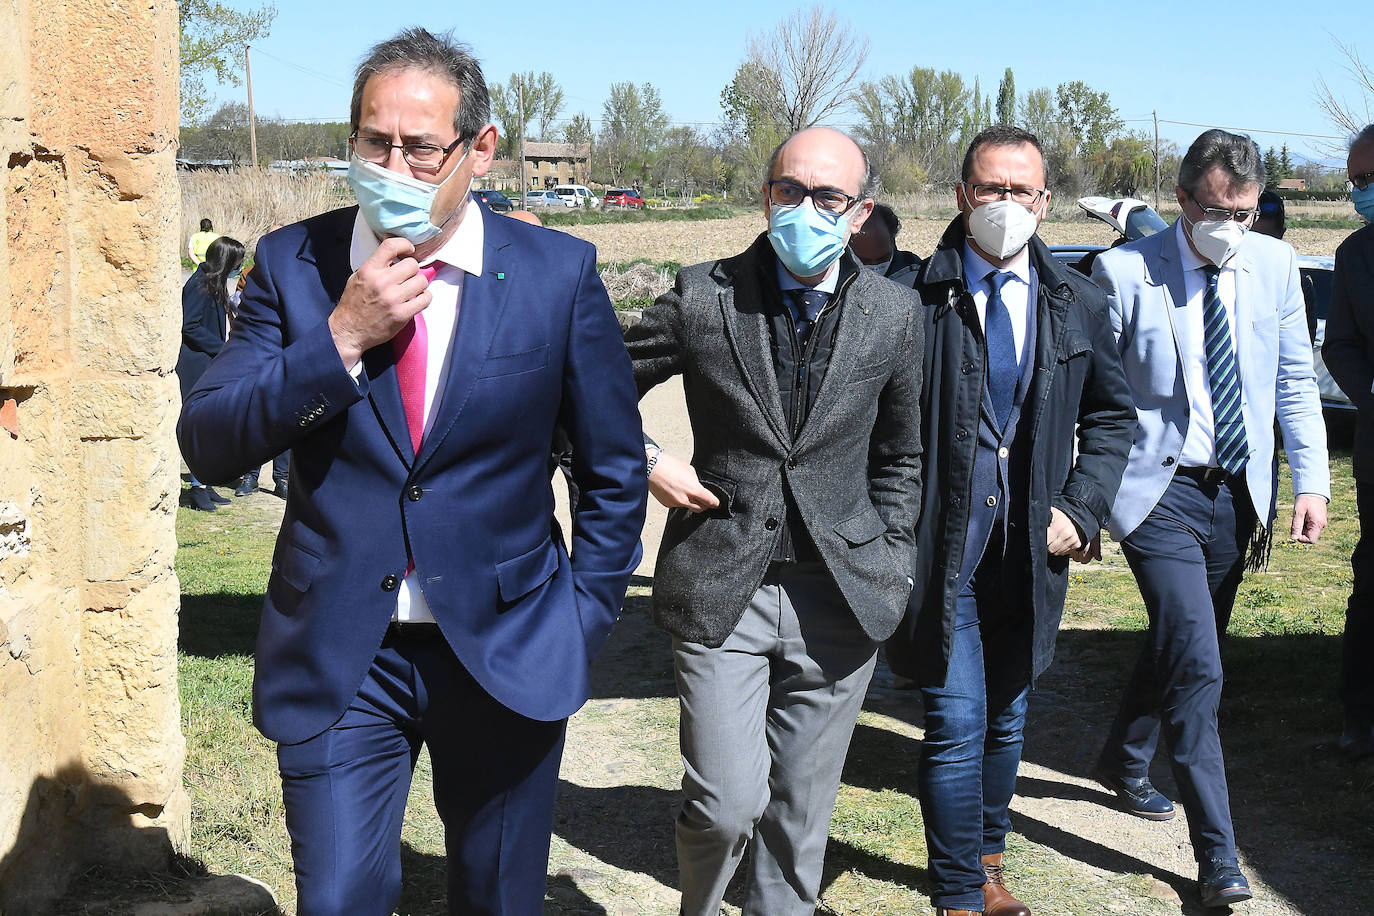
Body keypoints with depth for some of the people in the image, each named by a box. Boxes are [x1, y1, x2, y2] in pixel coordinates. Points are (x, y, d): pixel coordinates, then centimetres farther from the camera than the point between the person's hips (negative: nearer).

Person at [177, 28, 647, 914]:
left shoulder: (559, 274, -5)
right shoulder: (293, 263, -2)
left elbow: (615, 472, 4)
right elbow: (208, 443, -8)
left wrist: (582, 624, 1)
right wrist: (340, 340, -20)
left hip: (506, 654, 0)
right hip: (336, 659, 0)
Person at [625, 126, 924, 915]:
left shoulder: (894, 314, 3)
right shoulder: (703, 298, -4)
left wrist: (888, 566, 9)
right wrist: (644, 462, -5)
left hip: (840, 598, 2)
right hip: (721, 590, -2)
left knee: (802, 812, 11)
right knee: (728, 804, -7)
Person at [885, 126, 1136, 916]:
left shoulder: (1076, 303, 5)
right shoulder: (916, 296, -9)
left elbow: (1112, 416, 15)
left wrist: (1081, 508, 3)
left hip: (1032, 548, 4)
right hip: (942, 547, -4)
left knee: (1007, 719, 18)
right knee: (956, 723, -3)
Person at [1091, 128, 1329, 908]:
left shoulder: (1276, 265, 2)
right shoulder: (1125, 272, -10)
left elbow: (1295, 380, 9)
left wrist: (1312, 480, 2)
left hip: (1239, 493, 5)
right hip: (1161, 491, -5)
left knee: (1180, 648, 19)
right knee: (1197, 668, -13)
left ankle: (1126, 764, 45)